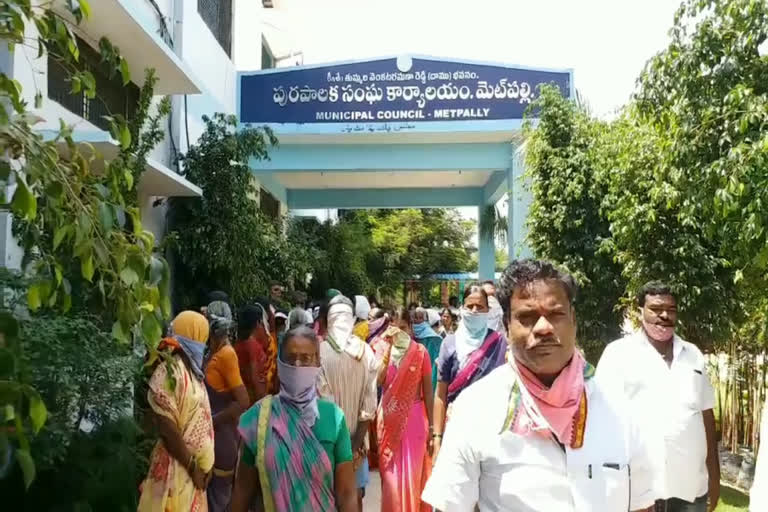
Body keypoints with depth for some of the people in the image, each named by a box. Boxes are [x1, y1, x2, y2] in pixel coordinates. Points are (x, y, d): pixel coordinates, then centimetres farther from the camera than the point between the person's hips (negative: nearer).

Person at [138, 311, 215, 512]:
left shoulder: (191, 371, 9)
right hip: (178, 467, -8)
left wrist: (203, 464, 9)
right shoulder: (168, 372, -18)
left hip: (195, 464, 8)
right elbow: (167, 428, -21)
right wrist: (192, 467, -16)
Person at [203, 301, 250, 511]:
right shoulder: (214, 352, 7)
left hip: (222, 434, -8)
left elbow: (243, 402, -23)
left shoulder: (226, 354, -18)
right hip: (212, 434, 8)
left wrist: (212, 421, -17)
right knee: (212, 493, 18)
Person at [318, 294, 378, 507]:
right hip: (357, 437, 3)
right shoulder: (366, 351, -7)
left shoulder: (320, 352, -17)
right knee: (356, 495, 17)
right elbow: (369, 404, -6)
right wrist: (357, 441, -1)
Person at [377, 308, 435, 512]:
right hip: (389, 419, 2)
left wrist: (431, 427, 0)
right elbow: (377, 381, -17)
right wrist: (386, 347, -21)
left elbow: (428, 391, 0)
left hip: (414, 418, -1)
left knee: (413, 474, 5)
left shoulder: (420, 352, -4)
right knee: (391, 476, 8)